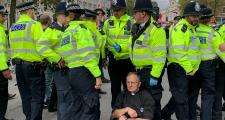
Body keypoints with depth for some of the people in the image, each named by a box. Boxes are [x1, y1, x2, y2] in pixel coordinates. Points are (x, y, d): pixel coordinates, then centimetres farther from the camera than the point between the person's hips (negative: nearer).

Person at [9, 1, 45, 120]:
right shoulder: (34, 24, -11)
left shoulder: (13, 27, 11)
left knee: (25, 96, 15)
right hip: (33, 66, -7)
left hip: (18, 65, 7)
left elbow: (12, 47, 12)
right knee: (37, 97, -1)